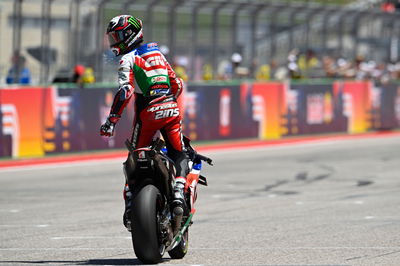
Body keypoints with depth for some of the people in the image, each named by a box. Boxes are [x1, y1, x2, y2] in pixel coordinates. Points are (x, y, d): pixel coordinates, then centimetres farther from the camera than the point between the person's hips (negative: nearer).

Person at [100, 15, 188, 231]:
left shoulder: (128, 59, 0)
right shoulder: (157, 53, 20)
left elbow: (126, 91, -16)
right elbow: (177, 84, 21)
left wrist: (111, 120, -17)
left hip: (148, 114, -5)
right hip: (171, 110, 5)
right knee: (179, 155, 10)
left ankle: (130, 204, -1)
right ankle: (178, 193, -12)